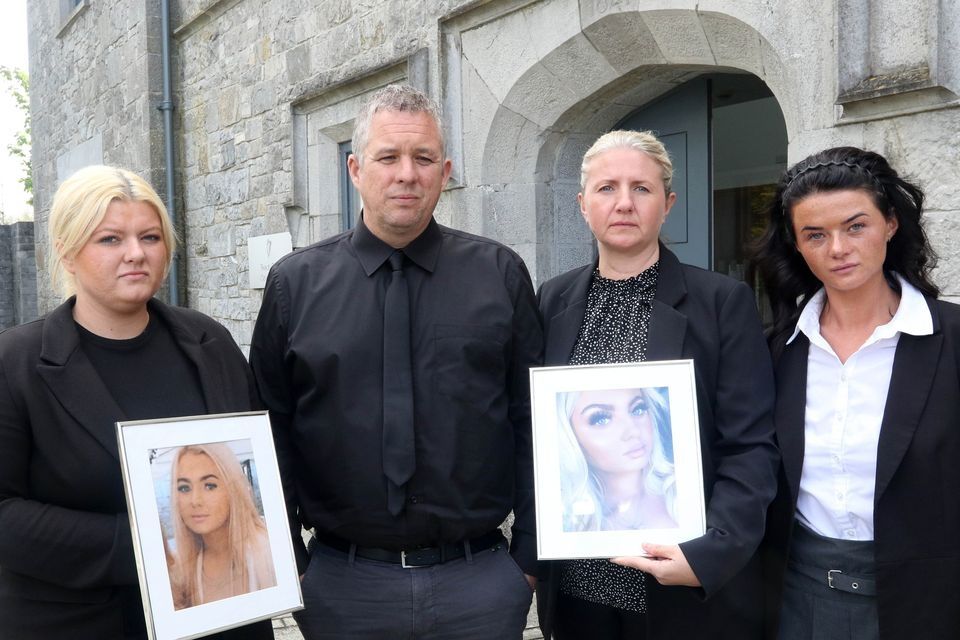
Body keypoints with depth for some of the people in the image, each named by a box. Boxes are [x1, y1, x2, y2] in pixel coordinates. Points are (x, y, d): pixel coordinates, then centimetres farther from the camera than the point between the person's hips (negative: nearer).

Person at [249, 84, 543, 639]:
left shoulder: (501, 274, 0)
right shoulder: (294, 283, 1)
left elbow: (533, 422, 1)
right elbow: (271, 432, 3)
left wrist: (531, 557, 0)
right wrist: (284, 568, 1)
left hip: (483, 578, 0)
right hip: (343, 583, 0)